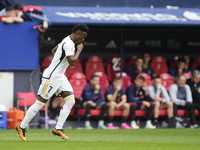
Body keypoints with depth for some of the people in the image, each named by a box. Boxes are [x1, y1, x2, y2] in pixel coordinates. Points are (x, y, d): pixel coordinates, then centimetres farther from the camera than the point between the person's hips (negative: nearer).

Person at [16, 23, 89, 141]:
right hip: (51, 77, -10)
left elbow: (54, 50, 28)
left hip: (60, 76, 10)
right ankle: (22, 127, 8)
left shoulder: (68, 41, 13)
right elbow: (72, 62, -27)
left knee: (70, 100, -1)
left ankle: (58, 129, 2)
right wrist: (79, 50, -15)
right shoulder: (68, 44, -19)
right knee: (41, 102, -4)